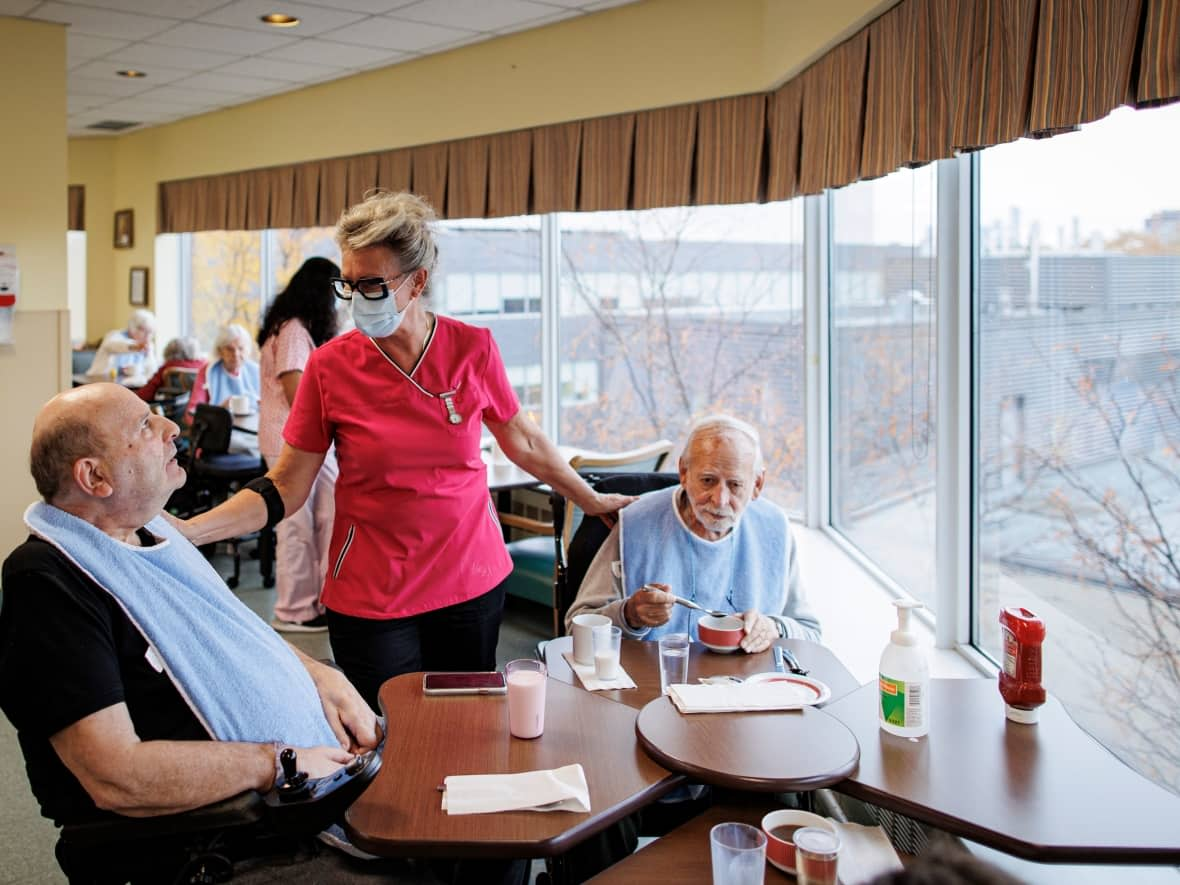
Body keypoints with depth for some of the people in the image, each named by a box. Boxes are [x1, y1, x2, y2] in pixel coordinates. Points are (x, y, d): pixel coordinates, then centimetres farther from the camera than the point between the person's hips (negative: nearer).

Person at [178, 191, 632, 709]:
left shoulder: (473, 349, -7)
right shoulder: (330, 366, -9)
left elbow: (523, 441, 9)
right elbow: (286, 490, -6)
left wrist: (593, 501, 16)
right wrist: (182, 533, -18)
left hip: (473, 583, 2)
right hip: (370, 595, -1)